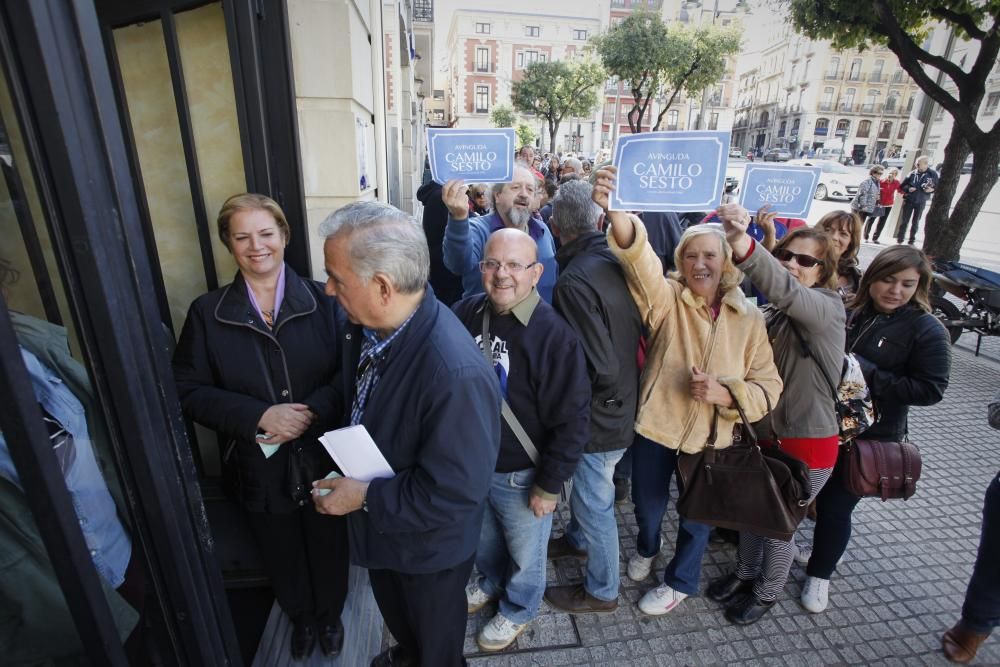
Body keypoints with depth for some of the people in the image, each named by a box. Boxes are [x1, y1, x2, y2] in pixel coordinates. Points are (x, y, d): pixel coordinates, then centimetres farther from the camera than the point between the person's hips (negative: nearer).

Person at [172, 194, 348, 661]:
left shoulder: (321, 300, -11)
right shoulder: (207, 312, -5)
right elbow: (189, 391, -7)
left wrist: (312, 412, -25)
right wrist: (260, 416, -20)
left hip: (322, 458, -1)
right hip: (259, 466, 1)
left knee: (329, 549, 21)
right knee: (282, 557, 24)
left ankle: (330, 614, 53)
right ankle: (300, 617, 56)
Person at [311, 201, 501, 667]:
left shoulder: (456, 374, -41)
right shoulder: (365, 324, -15)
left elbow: (456, 491, -31)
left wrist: (365, 497, -23)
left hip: (429, 544, -7)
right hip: (379, 523, 8)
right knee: (393, 606, 37)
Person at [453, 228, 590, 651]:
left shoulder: (553, 334, -25)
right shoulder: (466, 313, -10)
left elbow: (572, 421, -19)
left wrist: (550, 485, -13)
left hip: (521, 474, -4)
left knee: (524, 552, 22)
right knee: (484, 537, 30)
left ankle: (518, 609, 51)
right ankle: (490, 581, 60)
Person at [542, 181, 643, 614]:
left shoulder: (574, 281, -28)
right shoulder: (619, 262, -5)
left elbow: (601, 367, -28)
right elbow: (637, 334, 5)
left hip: (599, 416, -8)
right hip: (625, 403, 8)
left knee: (594, 503, 14)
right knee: (585, 485, 29)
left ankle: (601, 591, 37)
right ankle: (578, 538, 55)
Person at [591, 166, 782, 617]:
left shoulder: (748, 318, -6)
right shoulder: (667, 299, -12)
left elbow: (768, 386, -4)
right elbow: (640, 261, -34)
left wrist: (726, 393, -25)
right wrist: (617, 212, -53)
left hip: (711, 437, 1)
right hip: (656, 427, -1)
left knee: (697, 514, 20)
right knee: (648, 502, 21)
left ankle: (680, 580, 48)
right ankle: (647, 547, 56)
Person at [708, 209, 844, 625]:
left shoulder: (828, 308, -17)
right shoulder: (769, 314, 2)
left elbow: (788, 292, -41)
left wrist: (744, 246, -58)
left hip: (807, 445, -5)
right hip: (762, 434, 5)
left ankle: (766, 592, 40)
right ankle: (745, 572, 47)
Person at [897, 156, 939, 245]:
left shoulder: (932, 174, -3)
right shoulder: (913, 173, -3)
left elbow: (937, 187, 3)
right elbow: (902, 186, 4)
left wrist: (932, 189, -17)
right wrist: (908, 188, -15)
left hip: (921, 203, 0)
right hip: (909, 201, 0)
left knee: (915, 222, 8)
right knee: (904, 221, 2)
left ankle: (911, 240, 16)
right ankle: (899, 239, 9)